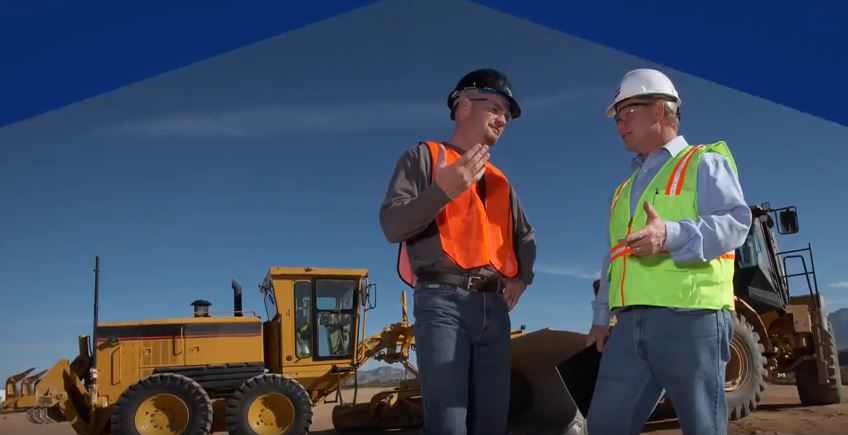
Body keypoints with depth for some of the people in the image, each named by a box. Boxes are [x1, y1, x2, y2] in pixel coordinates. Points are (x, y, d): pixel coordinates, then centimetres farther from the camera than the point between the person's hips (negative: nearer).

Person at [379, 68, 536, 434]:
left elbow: (525, 236, 35)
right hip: (443, 302, -6)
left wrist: (522, 276, 16)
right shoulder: (424, 157, 6)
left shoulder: (499, 181, 25)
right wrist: (443, 191, -19)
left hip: (494, 307, 7)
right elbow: (391, 224, -6)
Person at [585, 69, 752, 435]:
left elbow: (735, 221, -10)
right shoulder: (625, 189, 28)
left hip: (690, 316, -6)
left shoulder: (704, 162, 6)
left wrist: (671, 235, -27)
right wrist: (601, 317, 18)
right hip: (630, 324, 7)